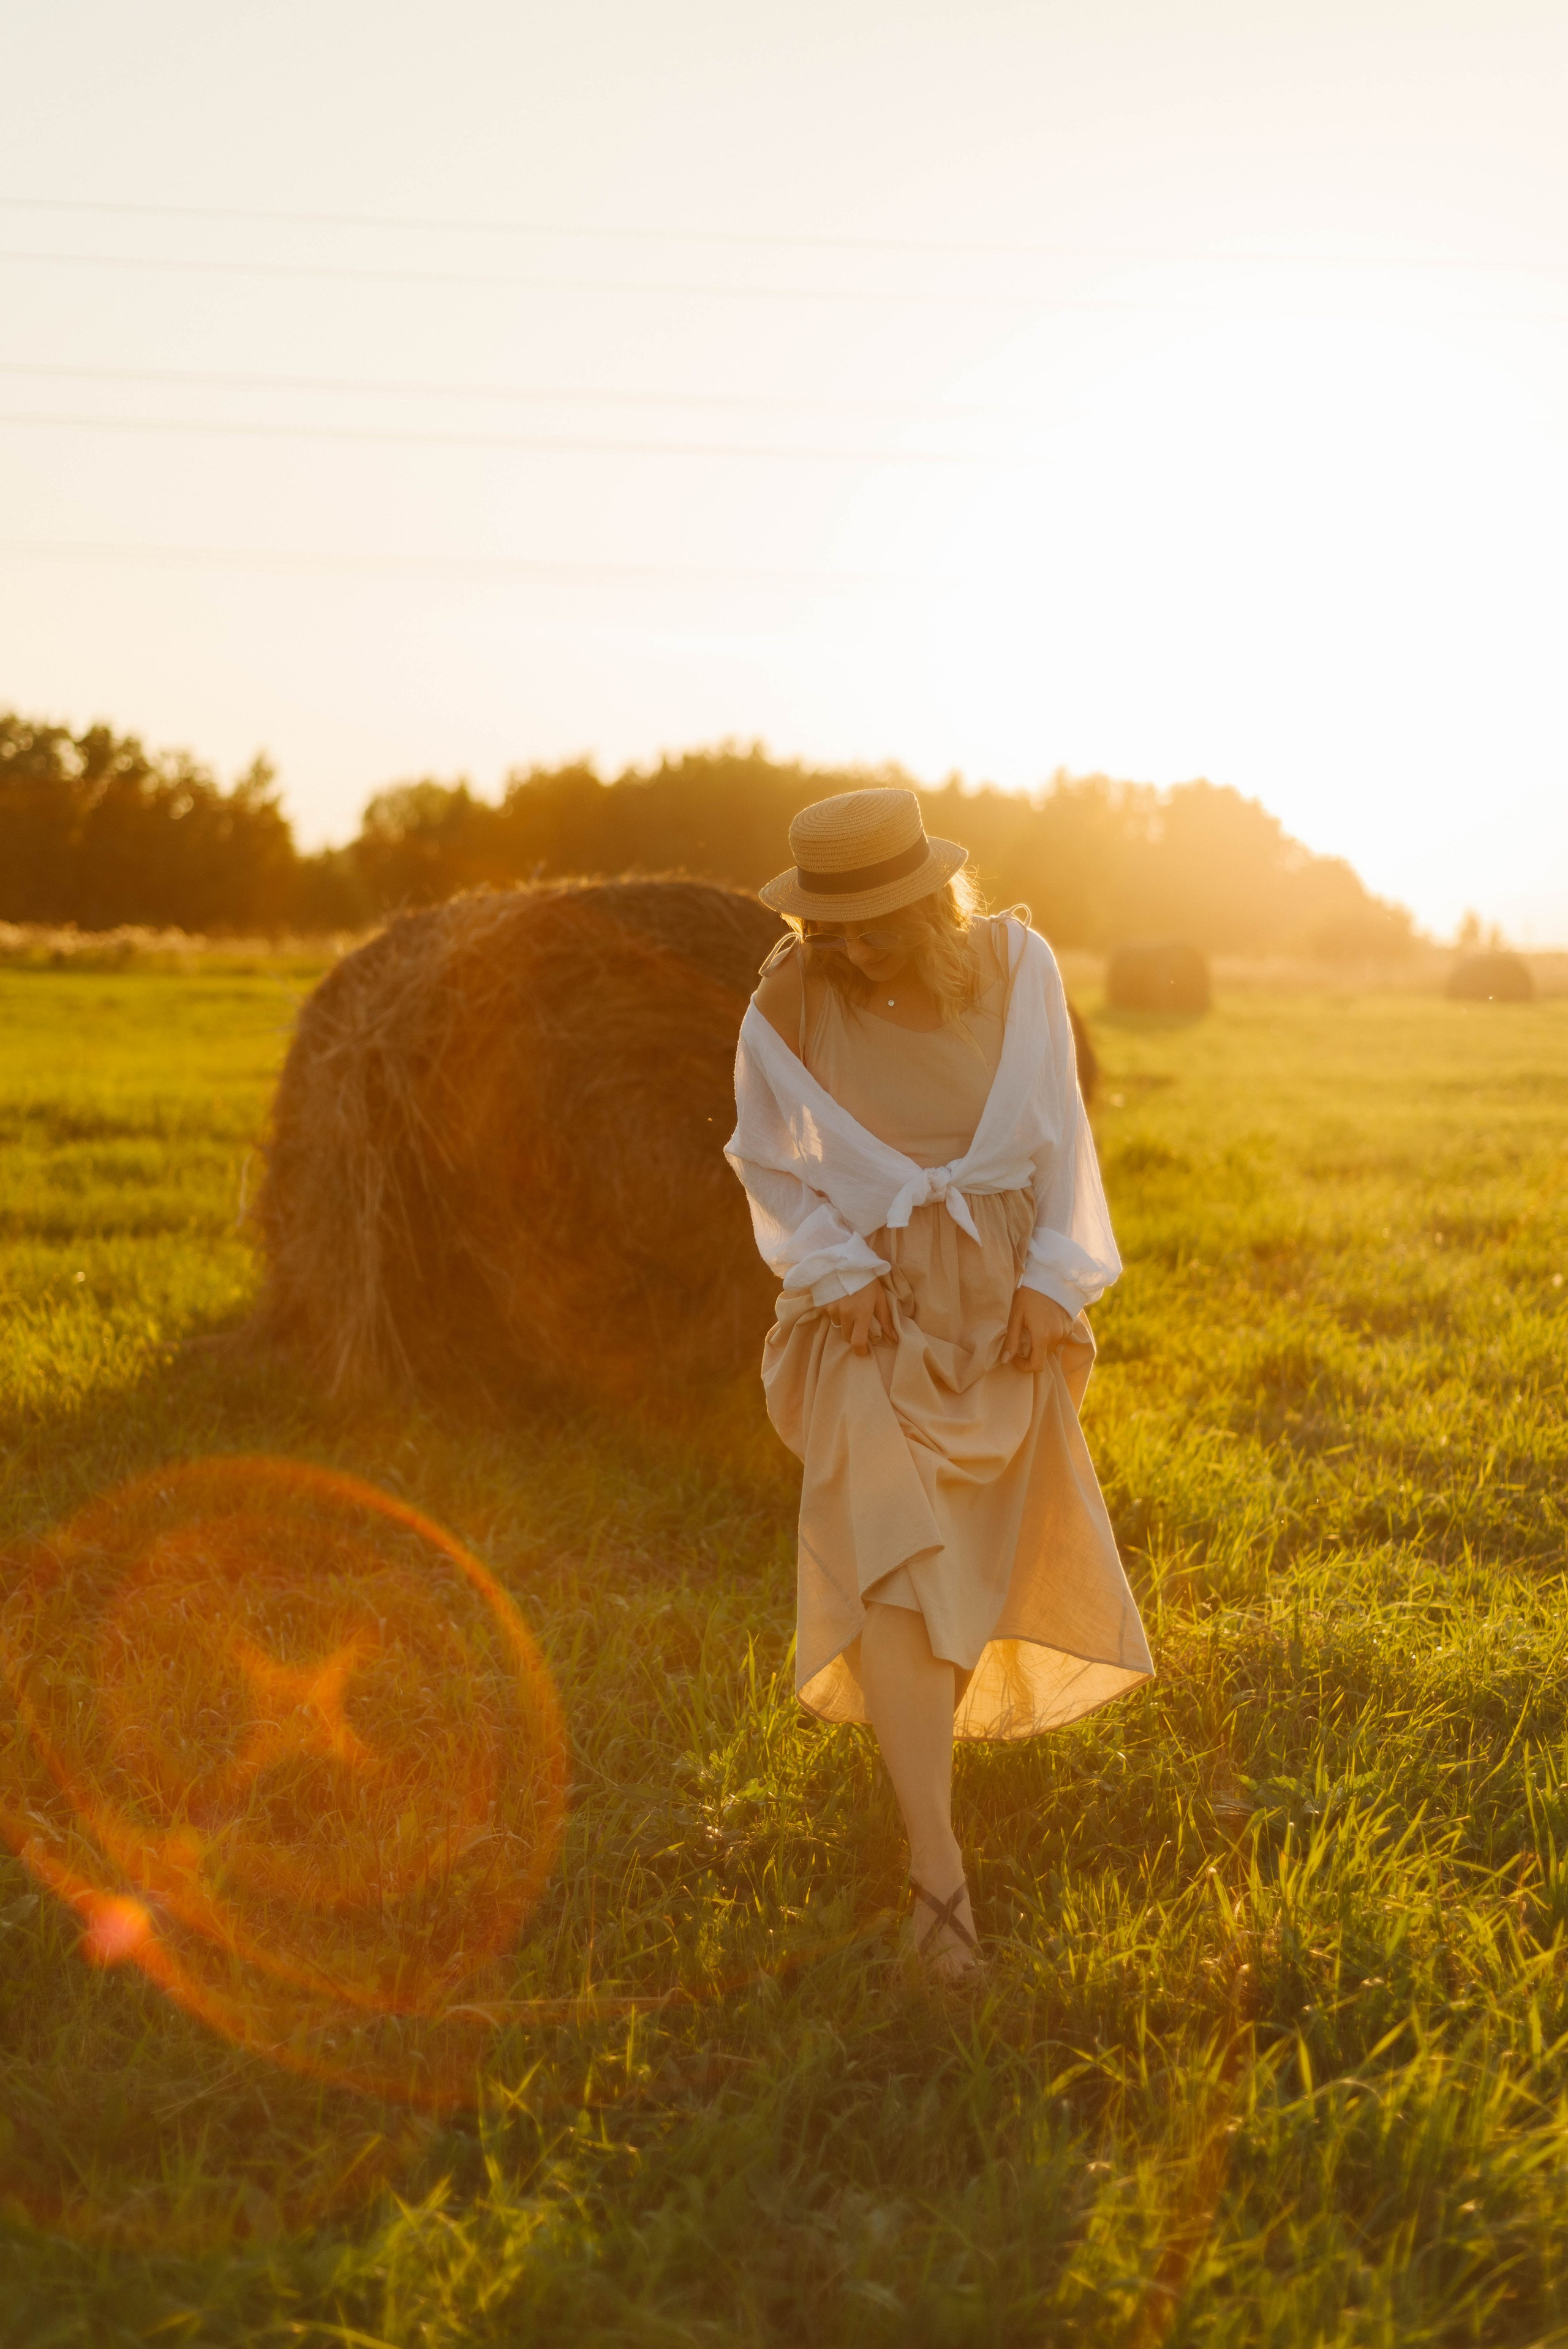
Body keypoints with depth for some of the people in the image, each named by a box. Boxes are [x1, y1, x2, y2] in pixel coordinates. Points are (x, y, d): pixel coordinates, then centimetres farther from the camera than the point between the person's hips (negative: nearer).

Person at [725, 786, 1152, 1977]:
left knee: (998, 1549, 10)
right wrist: (835, 1269, -10)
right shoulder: (787, 1011, -8)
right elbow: (769, 1166, 4)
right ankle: (937, 1861, -19)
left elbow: (1061, 1135, 1)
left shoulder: (1014, 966, -5)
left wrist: (1056, 1280, -7)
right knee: (890, 1556, -18)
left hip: (1000, 1302, 2)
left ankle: (935, 1730, 42)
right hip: (875, 1309, -2)